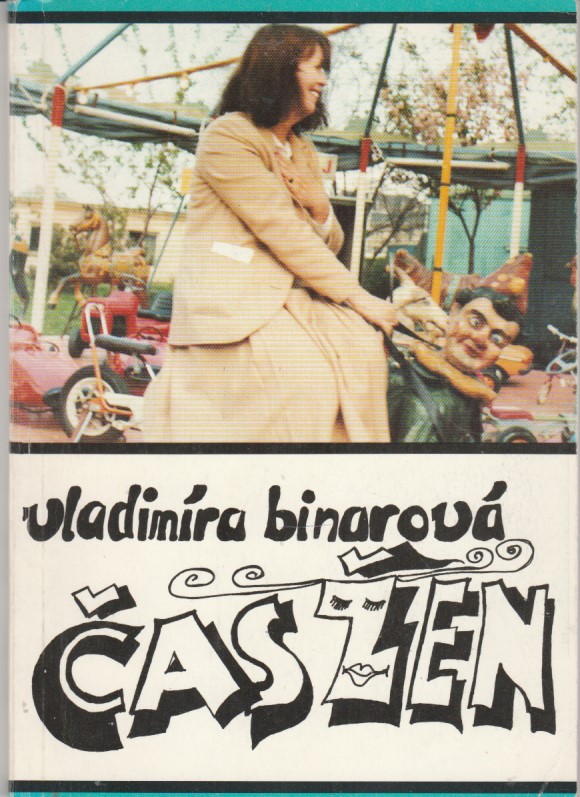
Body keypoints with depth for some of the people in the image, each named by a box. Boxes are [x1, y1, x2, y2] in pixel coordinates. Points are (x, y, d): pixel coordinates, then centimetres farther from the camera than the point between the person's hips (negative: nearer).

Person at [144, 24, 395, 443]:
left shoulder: (303, 151, 19)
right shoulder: (226, 136, -7)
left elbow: (329, 245, 18)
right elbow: (282, 231, -15)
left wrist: (321, 208, -5)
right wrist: (357, 296, -16)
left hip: (290, 297, 7)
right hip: (232, 300, -7)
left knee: (365, 343, -18)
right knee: (309, 373, -27)